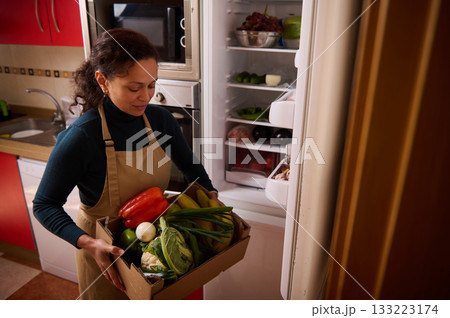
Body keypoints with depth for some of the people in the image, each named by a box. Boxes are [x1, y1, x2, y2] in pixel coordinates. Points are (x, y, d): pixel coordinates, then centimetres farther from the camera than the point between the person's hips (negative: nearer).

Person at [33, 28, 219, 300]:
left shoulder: (161, 120, -12)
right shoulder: (81, 138, -27)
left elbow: (190, 166, 5)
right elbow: (45, 204, -18)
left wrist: (211, 197, -7)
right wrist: (87, 243, -30)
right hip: (105, 250, -4)